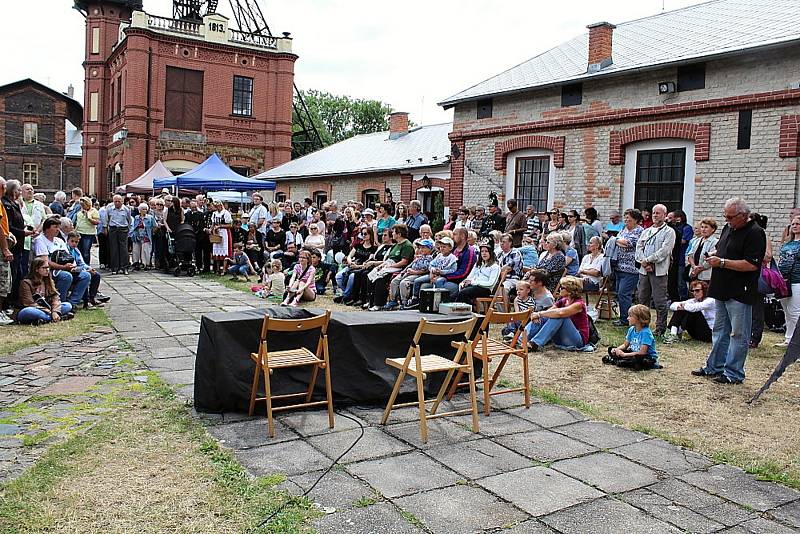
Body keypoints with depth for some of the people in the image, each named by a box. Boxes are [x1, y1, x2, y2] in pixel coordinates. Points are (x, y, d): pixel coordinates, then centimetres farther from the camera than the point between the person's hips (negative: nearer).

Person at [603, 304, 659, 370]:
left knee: (637, 358, -42)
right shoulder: (631, 330, 2)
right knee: (611, 350, 3)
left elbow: (642, 352, -28)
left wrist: (624, 354, -26)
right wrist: (616, 349, -13)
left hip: (649, 358, -8)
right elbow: (625, 345, 8)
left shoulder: (645, 332, -22)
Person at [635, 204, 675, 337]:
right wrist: (644, 262, -8)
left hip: (659, 271, -6)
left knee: (660, 301, -4)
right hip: (644, 270, 6)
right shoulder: (646, 231, 18)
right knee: (642, 299, 12)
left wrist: (648, 260, -13)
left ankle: (660, 329, 2)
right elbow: (639, 247, 8)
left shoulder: (669, 232, 0)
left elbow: (664, 251, -12)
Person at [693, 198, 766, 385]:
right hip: (722, 290, 9)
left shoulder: (755, 233, -14)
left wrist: (722, 262, -18)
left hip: (740, 293, -9)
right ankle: (714, 367, 26)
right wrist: (714, 257, 4)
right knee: (720, 331, 16)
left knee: (739, 334, 1)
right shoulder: (728, 228, 13)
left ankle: (733, 373, 8)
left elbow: (752, 264, -22)